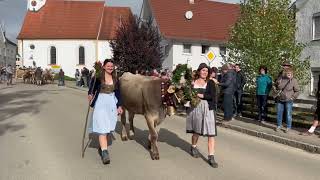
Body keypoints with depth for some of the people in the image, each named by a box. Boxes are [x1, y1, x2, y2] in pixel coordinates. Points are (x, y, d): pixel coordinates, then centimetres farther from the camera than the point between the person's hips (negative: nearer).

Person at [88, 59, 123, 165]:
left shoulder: (115, 79, 8)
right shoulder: (98, 77, -4)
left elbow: (118, 93, 10)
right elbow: (92, 88, -1)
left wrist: (119, 106, 6)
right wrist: (90, 95, -22)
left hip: (112, 104, 5)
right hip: (100, 103, -4)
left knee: (108, 127, 11)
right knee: (102, 127, -11)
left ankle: (102, 146, 32)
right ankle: (104, 152, -15)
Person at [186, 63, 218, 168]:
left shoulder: (210, 83, 2)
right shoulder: (193, 82, 4)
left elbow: (213, 96, -9)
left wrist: (202, 95, -18)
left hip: (207, 109, -1)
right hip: (195, 108, 1)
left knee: (211, 133, -7)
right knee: (196, 131, 17)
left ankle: (211, 157, 0)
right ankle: (193, 147, 45)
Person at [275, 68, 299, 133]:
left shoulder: (294, 80, -6)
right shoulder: (280, 79, 2)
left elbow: (297, 91, -1)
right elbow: (277, 87, 18)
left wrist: (293, 97, -8)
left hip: (288, 100, -3)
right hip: (280, 100, 3)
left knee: (288, 114, 0)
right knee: (279, 113, 10)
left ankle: (288, 127, 13)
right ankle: (279, 126, 25)